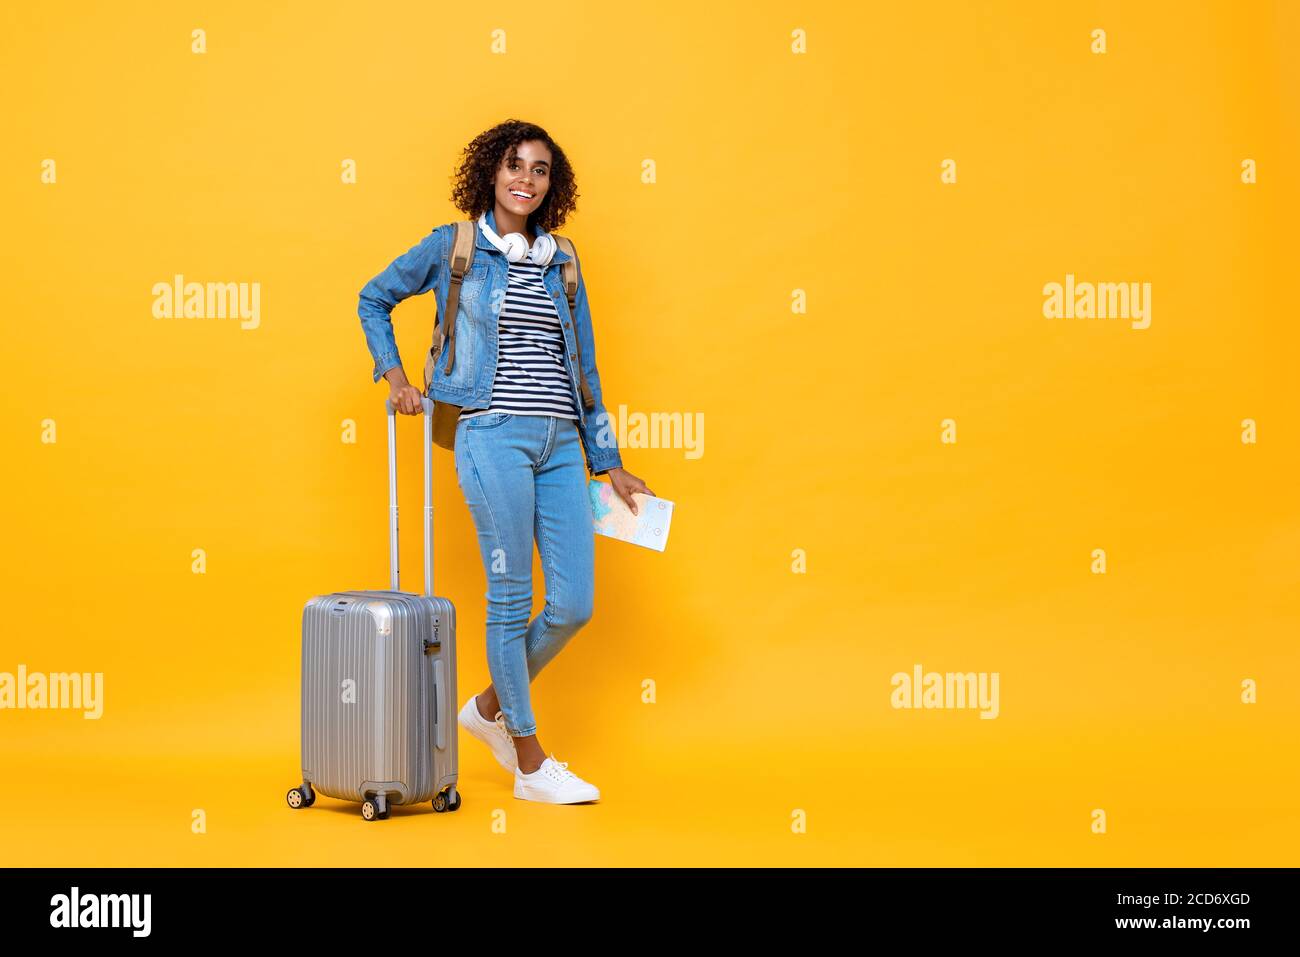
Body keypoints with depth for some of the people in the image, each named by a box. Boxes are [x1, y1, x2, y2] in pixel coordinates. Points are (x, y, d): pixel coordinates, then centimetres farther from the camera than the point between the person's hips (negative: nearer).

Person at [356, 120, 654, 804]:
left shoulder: (560, 264, 16)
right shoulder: (453, 247, 4)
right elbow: (374, 299, 16)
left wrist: (608, 461, 16)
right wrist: (395, 376, 5)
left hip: (560, 443, 5)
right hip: (494, 435, -5)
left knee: (574, 603, 1)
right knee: (512, 597, -2)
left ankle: (490, 707, 25)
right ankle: (531, 765, 8)